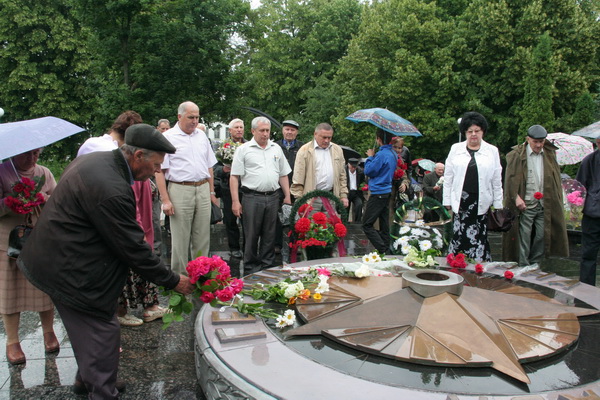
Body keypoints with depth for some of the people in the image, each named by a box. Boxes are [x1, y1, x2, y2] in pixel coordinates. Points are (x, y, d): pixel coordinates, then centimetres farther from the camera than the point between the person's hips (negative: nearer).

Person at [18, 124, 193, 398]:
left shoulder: (94, 160, 1)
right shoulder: (111, 190, -31)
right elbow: (133, 248, -24)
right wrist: (173, 281, -13)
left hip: (57, 259, 11)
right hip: (70, 271, -11)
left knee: (88, 327, 23)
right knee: (102, 331, 0)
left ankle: (87, 376, 42)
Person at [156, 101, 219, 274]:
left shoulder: (202, 135, 13)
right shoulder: (168, 137, -4)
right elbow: (159, 170, -8)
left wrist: (211, 192, 13)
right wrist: (165, 199, -13)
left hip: (203, 190, 5)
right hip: (180, 190, -5)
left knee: (202, 239, 10)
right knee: (180, 240, 2)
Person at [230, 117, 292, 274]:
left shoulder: (276, 149, 13)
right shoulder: (243, 149, 1)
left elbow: (283, 175, 17)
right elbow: (234, 177, -3)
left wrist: (287, 196, 10)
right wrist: (235, 201, -10)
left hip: (273, 197, 4)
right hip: (252, 197, -4)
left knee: (270, 235, 9)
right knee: (251, 235, 2)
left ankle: (267, 266, 21)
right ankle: (250, 269, 13)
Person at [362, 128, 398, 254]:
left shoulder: (382, 154, -19)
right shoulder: (393, 154, 10)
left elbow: (368, 171, -13)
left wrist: (370, 157, 1)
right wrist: (373, 157, 13)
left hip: (378, 193, -9)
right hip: (388, 191, 9)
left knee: (367, 224, -5)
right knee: (384, 224, 14)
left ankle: (383, 250, -9)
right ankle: (386, 250, 19)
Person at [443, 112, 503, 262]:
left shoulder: (492, 151, 8)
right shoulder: (456, 149, 9)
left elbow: (497, 181, 8)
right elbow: (448, 177, 9)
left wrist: (498, 205, 5)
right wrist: (447, 200, 5)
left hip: (482, 202, 0)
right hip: (461, 201, 0)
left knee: (480, 237, 1)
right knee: (460, 234, -1)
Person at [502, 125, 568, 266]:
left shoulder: (550, 154, 11)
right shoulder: (517, 155, -3)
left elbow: (556, 179, 16)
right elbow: (511, 178, -8)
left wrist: (555, 199, 7)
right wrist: (516, 197, -18)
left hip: (545, 205, 4)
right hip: (525, 204, -4)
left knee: (542, 236, 6)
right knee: (524, 236, -3)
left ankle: (535, 265, 20)